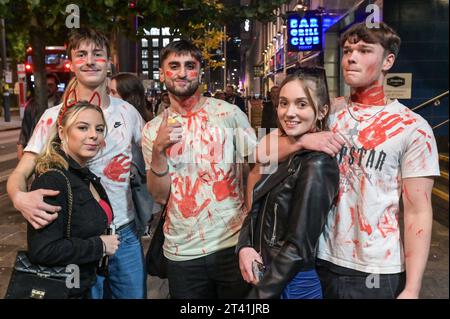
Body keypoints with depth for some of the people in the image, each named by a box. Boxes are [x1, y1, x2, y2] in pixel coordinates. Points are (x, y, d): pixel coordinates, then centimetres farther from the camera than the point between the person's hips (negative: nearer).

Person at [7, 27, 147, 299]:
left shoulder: (128, 111, 1)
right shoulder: (55, 117, -8)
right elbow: (19, 175, -9)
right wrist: (19, 196, -31)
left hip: (126, 234, 3)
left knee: (135, 294, 15)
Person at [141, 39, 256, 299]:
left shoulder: (230, 113, -4)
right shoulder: (152, 130, 3)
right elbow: (160, 196, 0)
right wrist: (158, 150, -16)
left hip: (233, 242, -2)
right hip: (181, 251, 2)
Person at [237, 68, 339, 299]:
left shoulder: (316, 167, -20)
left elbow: (298, 247, -22)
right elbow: (256, 211, 9)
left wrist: (258, 295, -18)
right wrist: (244, 246, -10)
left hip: (289, 285, -7)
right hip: (265, 276, 7)